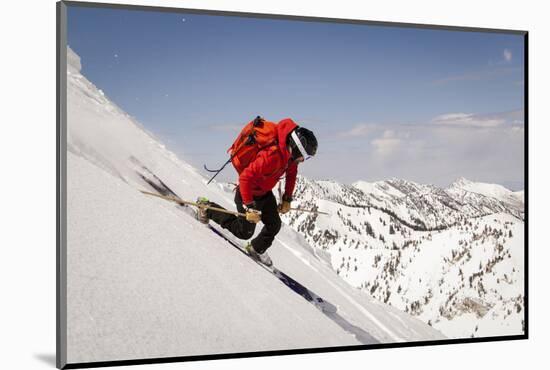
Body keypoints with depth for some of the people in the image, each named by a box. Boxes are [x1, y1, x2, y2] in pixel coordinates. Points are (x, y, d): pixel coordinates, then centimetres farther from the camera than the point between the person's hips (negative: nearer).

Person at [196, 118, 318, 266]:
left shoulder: (290, 155, -13)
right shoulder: (272, 156, -41)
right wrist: (250, 207, -34)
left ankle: (257, 249, 32)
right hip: (248, 193, -8)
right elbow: (245, 177, -38)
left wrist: (287, 199, 9)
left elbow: (291, 173, 9)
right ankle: (207, 208, 15)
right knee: (244, 232, 5)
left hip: (265, 193, 8)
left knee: (274, 225, 7)